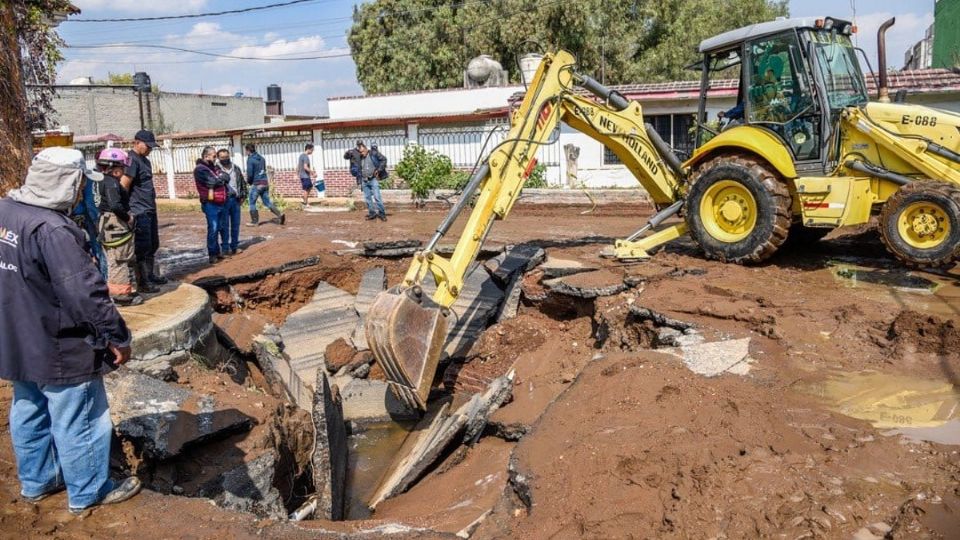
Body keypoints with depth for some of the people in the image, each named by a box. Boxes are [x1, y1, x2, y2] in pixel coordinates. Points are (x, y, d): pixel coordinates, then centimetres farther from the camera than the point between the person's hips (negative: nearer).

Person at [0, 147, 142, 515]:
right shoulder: (52, 230, -28)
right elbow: (86, 292, -29)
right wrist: (118, 337, -19)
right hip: (59, 350, -9)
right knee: (79, 422, 8)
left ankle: (35, 482, 41)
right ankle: (87, 493, 24)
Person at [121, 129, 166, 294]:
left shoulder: (145, 160, 16)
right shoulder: (132, 160, -14)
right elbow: (123, 187, -19)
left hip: (150, 210, 10)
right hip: (139, 212, -10)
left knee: (153, 245, 18)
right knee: (142, 248, -4)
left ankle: (150, 276, 30)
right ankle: (142, 282, 2)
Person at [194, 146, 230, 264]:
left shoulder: (215, 167, 16)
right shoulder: (200, 169, -9)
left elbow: (227, 177, 4)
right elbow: (214, 181, -18)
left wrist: (219, 178, -12)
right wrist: (221, 178, -1)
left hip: (222, 202, 8)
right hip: (211, 204, -8)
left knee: (221, 228, 13)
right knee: (213, 229, -8)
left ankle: (217, 252, 23)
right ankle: (212, 254, -3)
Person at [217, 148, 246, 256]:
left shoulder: (236, 169, 11)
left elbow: (243, 182, 18)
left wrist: (243, 194, 10)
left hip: (235, 199, 5)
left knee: (236, 224, 11)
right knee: (225, 225, 0)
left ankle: (235, 246, 21)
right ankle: (225, 247, 8)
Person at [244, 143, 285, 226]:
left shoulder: (250, 160, -12)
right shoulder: (261, 158, 11)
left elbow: (250, 174, -14)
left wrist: (249, 182, 5)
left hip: (256, 184, -7)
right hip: (265, 182, 7)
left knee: (252, 203, 8)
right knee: (267, 202, 12)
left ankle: (254, 221, 12)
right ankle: (280, 215, -4)